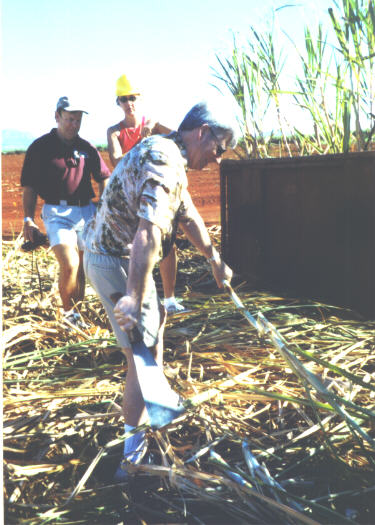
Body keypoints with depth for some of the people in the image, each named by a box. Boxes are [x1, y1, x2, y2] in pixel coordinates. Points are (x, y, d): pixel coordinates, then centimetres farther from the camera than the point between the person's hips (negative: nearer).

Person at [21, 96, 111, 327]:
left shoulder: (87, 148, 8)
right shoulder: (40, 147, -2)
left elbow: (104, 178, 14)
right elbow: (29, 187, 0)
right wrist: (28, 219, -6)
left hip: (86, 210, 4)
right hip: (57, 213, -4)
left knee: (82, 268, 9)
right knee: (69, 265, -17)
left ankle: (77, 312, 26)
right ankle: (68, 313, 5)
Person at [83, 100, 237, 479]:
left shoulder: (170, 158, 13)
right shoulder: (164, 158, -23)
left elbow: (189, 218, 24)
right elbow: (149, 231, -36)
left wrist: (215, 261, 33)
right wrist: (134, 298, -41)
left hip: (114, 254, 11)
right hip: (115, 261, -11)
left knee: (155, 325, 26)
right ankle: (133, 453, 4)